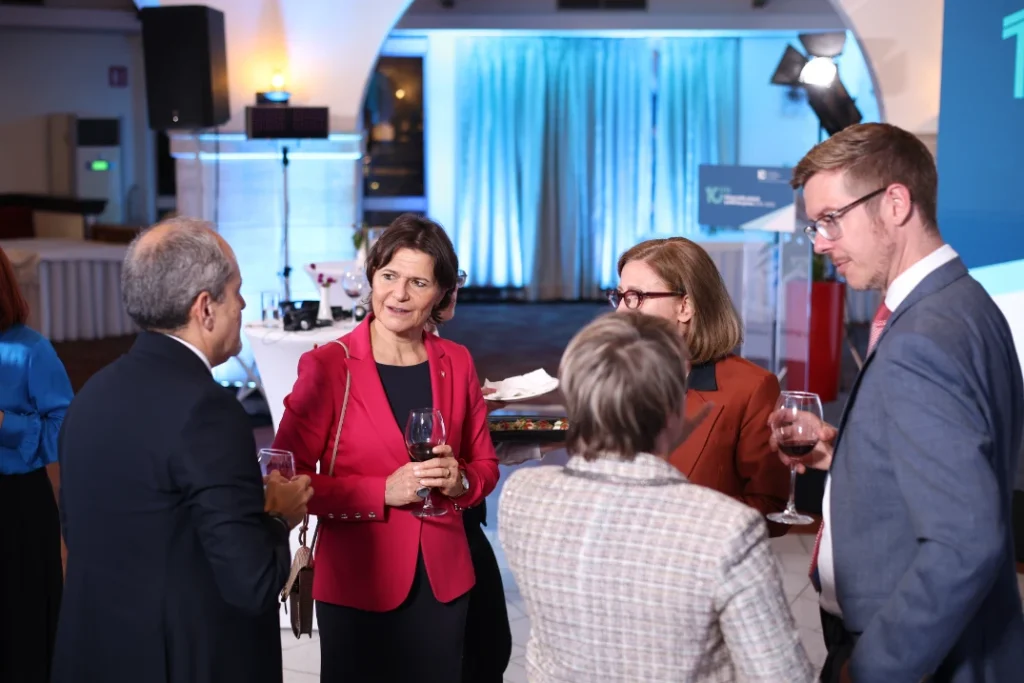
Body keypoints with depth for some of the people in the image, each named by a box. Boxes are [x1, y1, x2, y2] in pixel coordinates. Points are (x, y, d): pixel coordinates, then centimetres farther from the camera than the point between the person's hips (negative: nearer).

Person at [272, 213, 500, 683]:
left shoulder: (456, 363, 3)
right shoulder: (328, 366, -10)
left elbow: (485, 464, 11)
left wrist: (459, 481, -11)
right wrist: (383, 491, -21)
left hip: (443, 582, 4)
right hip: (356, 583, -3)